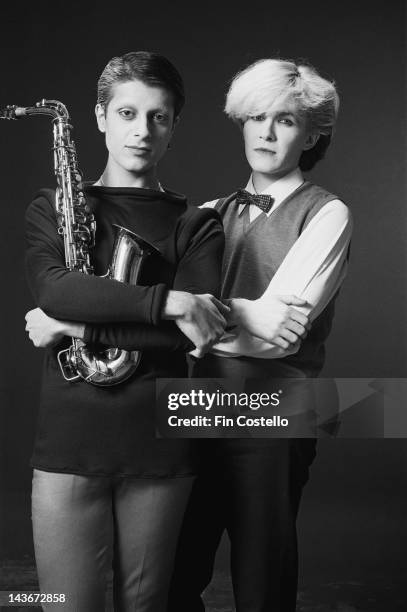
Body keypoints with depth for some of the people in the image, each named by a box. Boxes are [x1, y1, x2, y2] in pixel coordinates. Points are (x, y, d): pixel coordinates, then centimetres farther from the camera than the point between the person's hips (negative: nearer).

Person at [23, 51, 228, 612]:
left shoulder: (196, 225, 8)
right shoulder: (52, 209, 11)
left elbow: (193, 333, -7)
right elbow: (52, 288, -11)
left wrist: (77, 328, -11)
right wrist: (168, 300, -18)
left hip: (160, 453, 0)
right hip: (68, 446, 0)